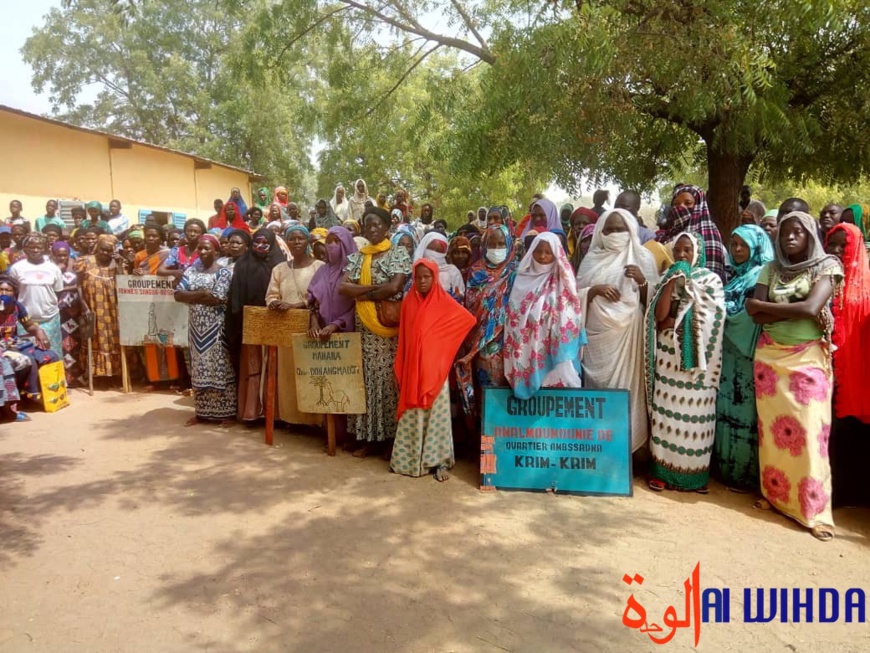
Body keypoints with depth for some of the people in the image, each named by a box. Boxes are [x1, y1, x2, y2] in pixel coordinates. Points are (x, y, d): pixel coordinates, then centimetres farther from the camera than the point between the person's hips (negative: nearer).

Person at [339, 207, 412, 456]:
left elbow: (394, 288, -17)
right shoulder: (357, 257, 12)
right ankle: (369, 436, 15)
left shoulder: (398, 253, -2)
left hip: (390, 327, -4)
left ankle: (394, 437, 8)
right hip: (365, 327, 5)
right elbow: (342, 287, -2)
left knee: (389, 379, -2)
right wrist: (374, 288, -12)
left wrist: (363, 294, -6)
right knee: (368, 379, 7)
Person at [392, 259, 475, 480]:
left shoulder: (444, 303, -5)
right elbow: (403, 339, 7)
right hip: (412, 369, 3)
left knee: (436, 415, 2)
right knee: (412, 416, 9)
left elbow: (469, 320, -6)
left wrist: (449, 348, -1)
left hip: (435, 369, -2)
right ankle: (409, 459, 20)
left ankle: (438, 461, 10)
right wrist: (400, 371, 6)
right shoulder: (408, 302, 4)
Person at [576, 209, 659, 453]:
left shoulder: (643, 257, 4)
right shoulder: (592, 258, 9)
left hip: (628, 332, -1)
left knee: (626, 386, -2)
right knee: (597, 385, 4)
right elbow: (575, 295, 6)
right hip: (597, 333, 2)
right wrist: (594, 289, -12)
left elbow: (654, 299, 2)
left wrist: (642, 281, -15)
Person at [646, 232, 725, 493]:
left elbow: (707, 322, -8)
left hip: (695, 356, -2)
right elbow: (659, 314, -4)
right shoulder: (667, 278, 11)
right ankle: (663, 470, 9)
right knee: (666, 410, 3)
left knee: (691, 413, -1)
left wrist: (672, 321, -7)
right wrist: (672, 281, -8)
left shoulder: (711, 280, 3)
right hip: (668, 356, 3)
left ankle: (692, 473, 8)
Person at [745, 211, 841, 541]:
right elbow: (756, 314, -3)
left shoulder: (827, 265, -3)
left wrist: (762, 304, -8)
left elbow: (811, 308, -18)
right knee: (772, 428, 7)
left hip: (808, 358, -3)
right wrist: (796, 309, -13)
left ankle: (815, 510, 2)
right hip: (770, 355, 3)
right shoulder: (771, 269, 7)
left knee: (809, 431, -5)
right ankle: (773, 492, 21)